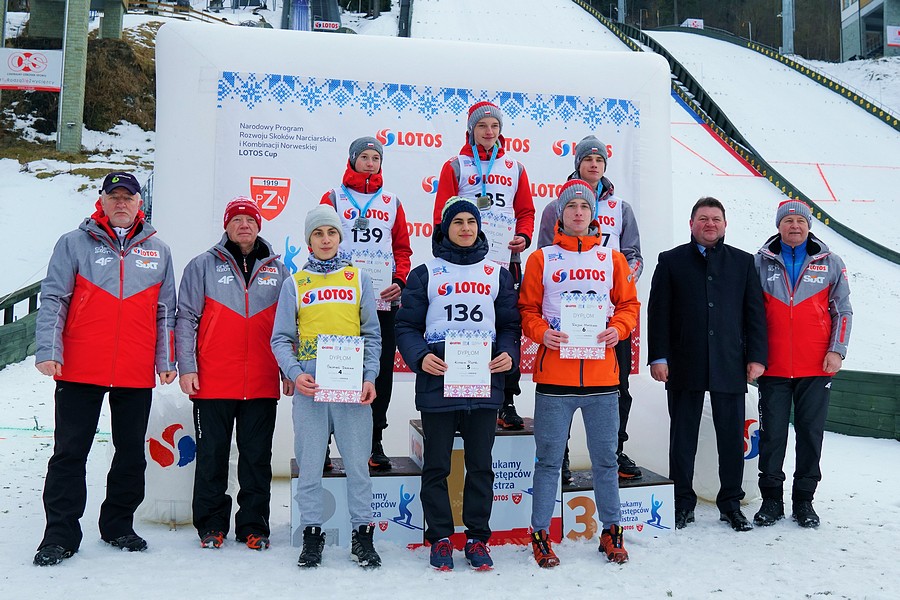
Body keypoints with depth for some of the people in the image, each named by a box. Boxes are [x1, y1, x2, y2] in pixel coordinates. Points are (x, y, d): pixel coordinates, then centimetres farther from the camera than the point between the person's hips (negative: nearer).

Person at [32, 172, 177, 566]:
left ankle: (118, 526, 24)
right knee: (70, 453, 3)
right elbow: (53, 300, 0)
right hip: (80, 370, -2)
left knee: (131, 454, 10)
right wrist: (48, 351, -11)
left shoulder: (158, 252, 11)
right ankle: (60, 534, 12)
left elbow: (165, 311, 12)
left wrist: (166, 360, 7)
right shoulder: (75, 244, 4)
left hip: (136, 374, 2)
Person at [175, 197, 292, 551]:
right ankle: (211, 524, 19)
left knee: (257, 456, 8)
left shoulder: (277, 270, 11)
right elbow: (186, 318, 2)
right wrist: (186, 367, -6)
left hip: (263, 384, 2)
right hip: (213, 382, -1)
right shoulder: (203, 266, 4)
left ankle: (253, 525, 18)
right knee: (212, 455, 6)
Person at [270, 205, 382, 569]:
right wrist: (294, 374, -10)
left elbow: (372, 334, 9)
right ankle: (312, 534, 17)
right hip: (309, 388, 0)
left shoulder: (358, 279, 10)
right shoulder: (294, 283, 9)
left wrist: (369, 378, -4)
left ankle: (362, 534, 15)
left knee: (358, 463, 3)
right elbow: (281, 339, 7)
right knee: (309, 466, 5)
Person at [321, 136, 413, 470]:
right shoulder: (333, 199, 8)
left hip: (384, 302, 3)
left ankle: (374, 442, 15)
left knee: (381, 373, 5)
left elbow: (402, 247, 13)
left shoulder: (392, 202, 16)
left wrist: (400, 281, -3)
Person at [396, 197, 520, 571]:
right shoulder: (425, 274, 6)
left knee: (480, 465, 8)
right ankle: (439, 538, 18)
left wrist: (509, 354, -7)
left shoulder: (498, 275, 13)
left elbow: (510, 324, 12)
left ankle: (477, 538, 20)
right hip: (437, 384, -1)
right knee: (437, 466, 6)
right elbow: (407, 326, 3)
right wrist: (420, 357, -15)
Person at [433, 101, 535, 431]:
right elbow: (442, 216, 2)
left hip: (507, 259, 3)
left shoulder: (514, 168, 16)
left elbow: (526, 211, 16)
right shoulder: (455, 166, 7)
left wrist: (524, 237, -3)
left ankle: (507, 404, 9)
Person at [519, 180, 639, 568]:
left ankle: (611, 531, 25)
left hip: (602, 374, 2)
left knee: (605, 458, 11)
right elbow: (527, 309, 5)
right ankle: (540, 535, 15)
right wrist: (541, 332, -13)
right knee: (549, 458, 4)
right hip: (554, 375, -2)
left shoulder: (612, 258, 11)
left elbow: (629, 304, 12)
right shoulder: (542, 259, 6)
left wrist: (618, 329, -7)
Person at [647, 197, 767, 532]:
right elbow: (658, 312, 2)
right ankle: (683, 502, 18)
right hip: (685, 366, -1)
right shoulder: (671, 261, 7)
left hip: (730, 366, 1)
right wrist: (658, 357, -6)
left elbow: (755, 312, 9)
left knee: (732, 436, 6)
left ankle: (731, 503, 19)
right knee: (683, 436, 6)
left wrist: (756, 357, 0)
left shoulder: (743, 262, 12)